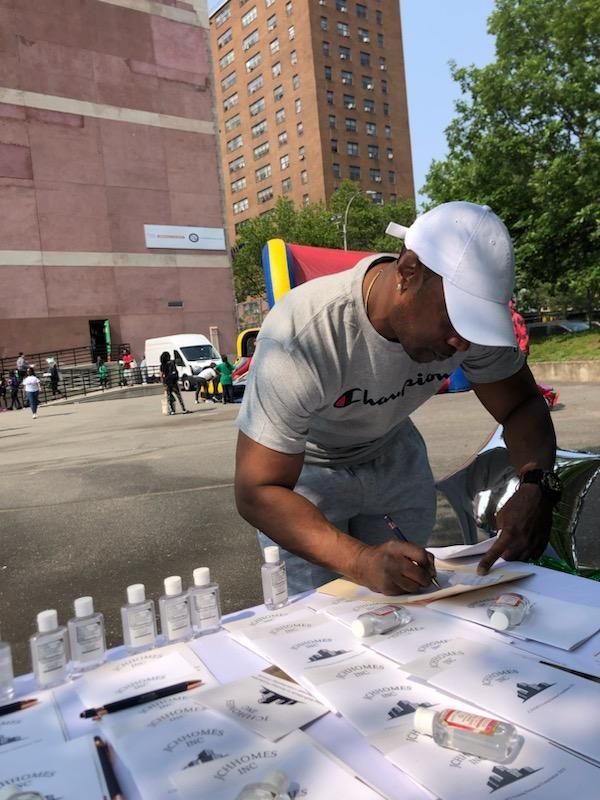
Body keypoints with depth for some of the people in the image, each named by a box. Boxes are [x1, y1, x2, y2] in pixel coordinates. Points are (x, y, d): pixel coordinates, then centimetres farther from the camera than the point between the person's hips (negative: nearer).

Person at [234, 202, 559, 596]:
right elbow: (257, 490, -34)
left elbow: (523, 405, -9)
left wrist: (538, 485, -30)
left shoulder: (469, 308, -22)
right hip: (303, 469, -4)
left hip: (393, 457, 4)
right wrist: (361, 561, -47)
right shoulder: (301, 335, -37)